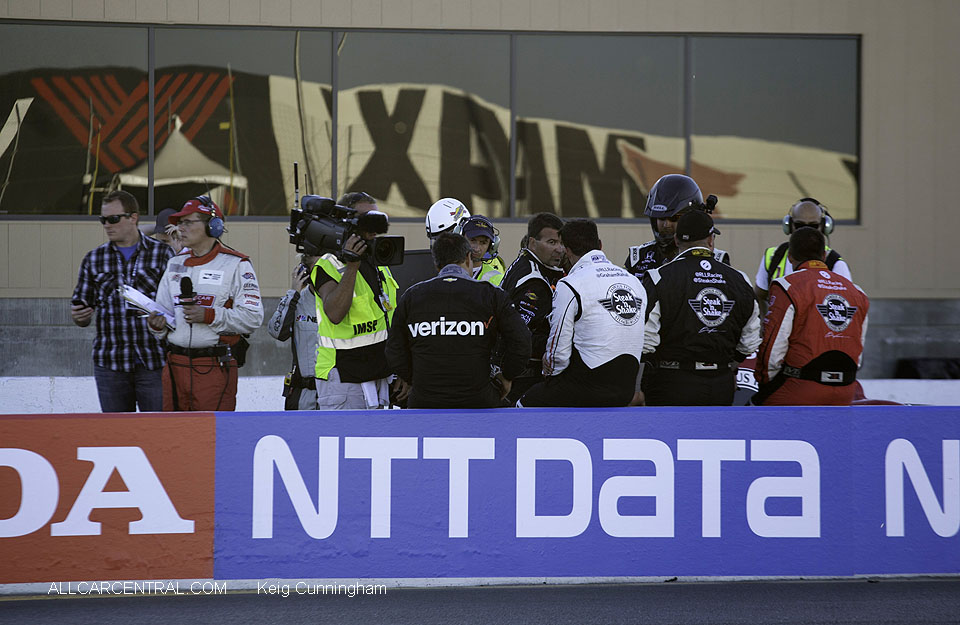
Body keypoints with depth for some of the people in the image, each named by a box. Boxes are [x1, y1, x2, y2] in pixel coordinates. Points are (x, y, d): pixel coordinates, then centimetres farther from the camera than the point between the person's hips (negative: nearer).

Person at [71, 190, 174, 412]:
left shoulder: (162, 254, 3)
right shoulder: (93, 260, 12)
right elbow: (82, 307, 15)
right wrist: (79, 316, -8)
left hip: (153, 361, -2)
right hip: (110, 362, 2)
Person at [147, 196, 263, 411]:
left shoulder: (236, 264, -2)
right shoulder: (176, 263, 17)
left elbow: (253, 317, -10)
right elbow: (163, 307, 20)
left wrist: (209, 316, -18)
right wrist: (158, 324, -3)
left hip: (215, 368, -5)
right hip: (176, 366, 6)